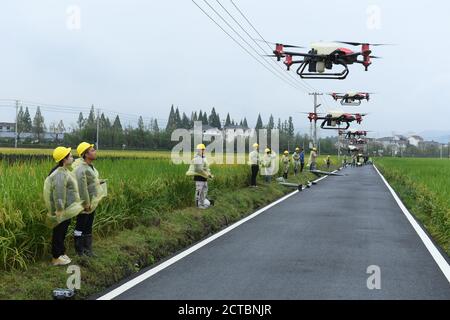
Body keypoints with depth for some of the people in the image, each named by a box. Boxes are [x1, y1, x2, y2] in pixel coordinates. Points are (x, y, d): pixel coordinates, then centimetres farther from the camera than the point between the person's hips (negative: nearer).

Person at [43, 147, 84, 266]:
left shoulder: (64, 171, 9)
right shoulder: (60, 175, -24)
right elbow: (58, 195, -28)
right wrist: (60, 212, -27)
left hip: (67, 209, 10)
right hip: (63, 211, -10)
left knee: (62, 232, 20)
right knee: (59, 233, 2)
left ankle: (61, 252, 33)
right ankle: (56, 258, 13)